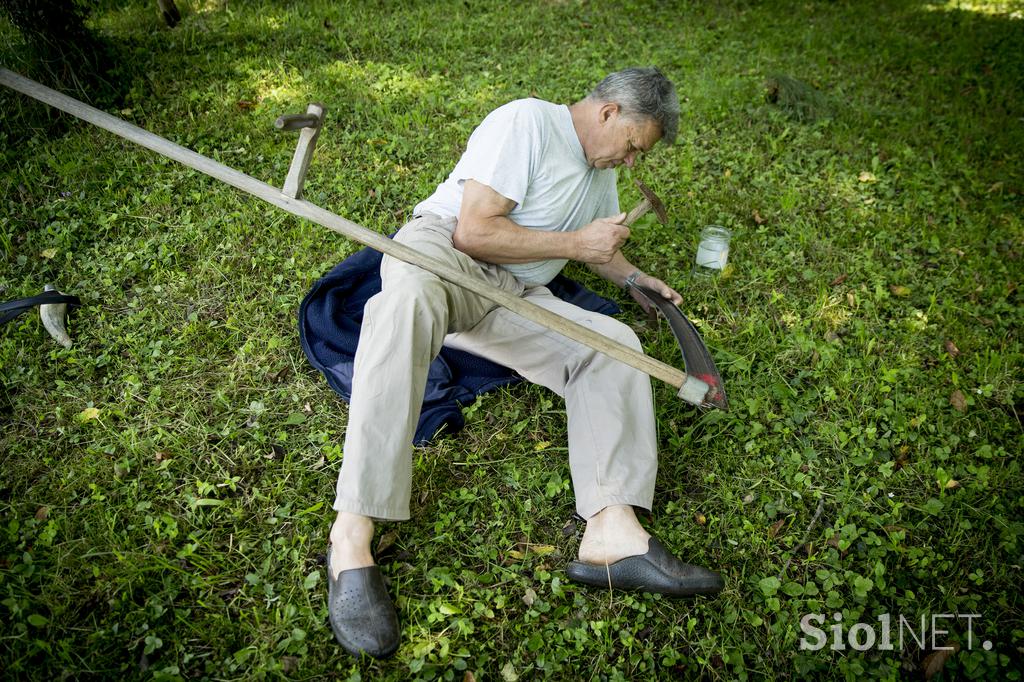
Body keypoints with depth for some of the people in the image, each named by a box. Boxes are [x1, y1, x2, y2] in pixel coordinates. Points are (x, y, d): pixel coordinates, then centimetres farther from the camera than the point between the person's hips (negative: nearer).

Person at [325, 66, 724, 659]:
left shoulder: (601, 171, 23)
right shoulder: (527, 122, -6)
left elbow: (593, 245, 38)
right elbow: (473, 231, -15)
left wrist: (632, 276, 20)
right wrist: (574, 243, -9)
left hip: (514, 296, 7)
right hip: (441, 249, -7)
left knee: (616, 344, -17)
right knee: (411, 295, -43)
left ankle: (612, 533, -33)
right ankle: (352, 535, -43)